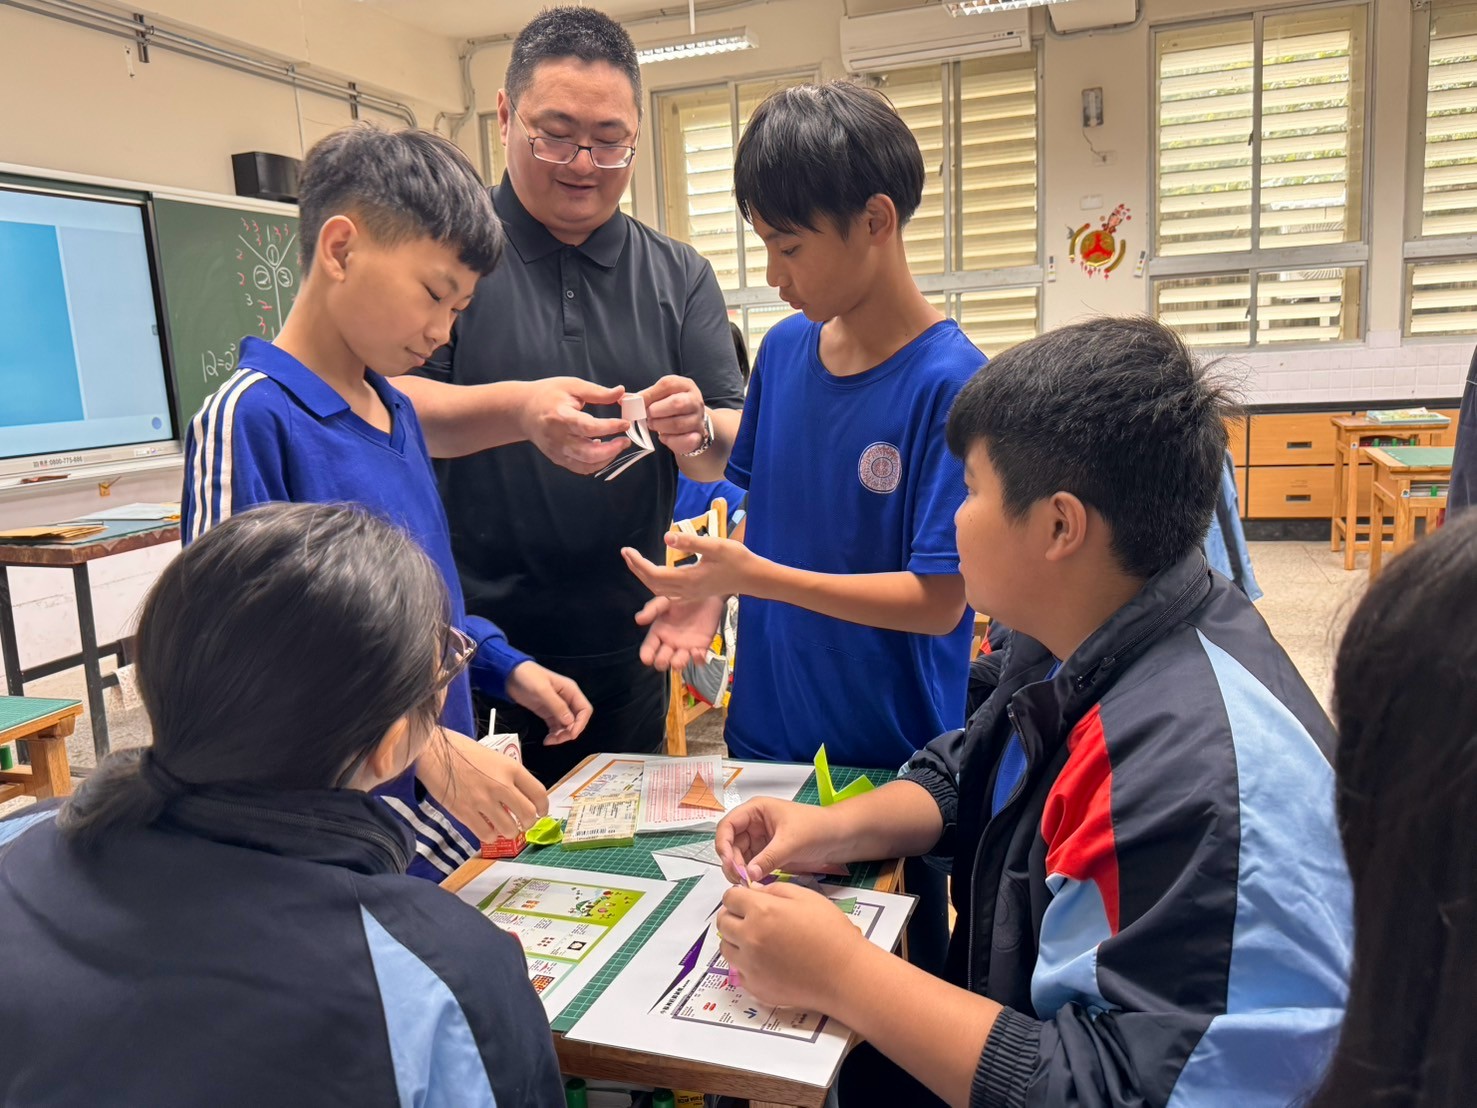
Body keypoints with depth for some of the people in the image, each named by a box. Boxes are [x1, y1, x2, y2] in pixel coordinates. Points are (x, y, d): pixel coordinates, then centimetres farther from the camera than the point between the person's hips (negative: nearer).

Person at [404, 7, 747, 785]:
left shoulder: (680, 277, 9)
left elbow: (738, 452, 3)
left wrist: (698, 429, -20)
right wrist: (516, 410, -29)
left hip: (626, 655, 4)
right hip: (469, 654, -3)